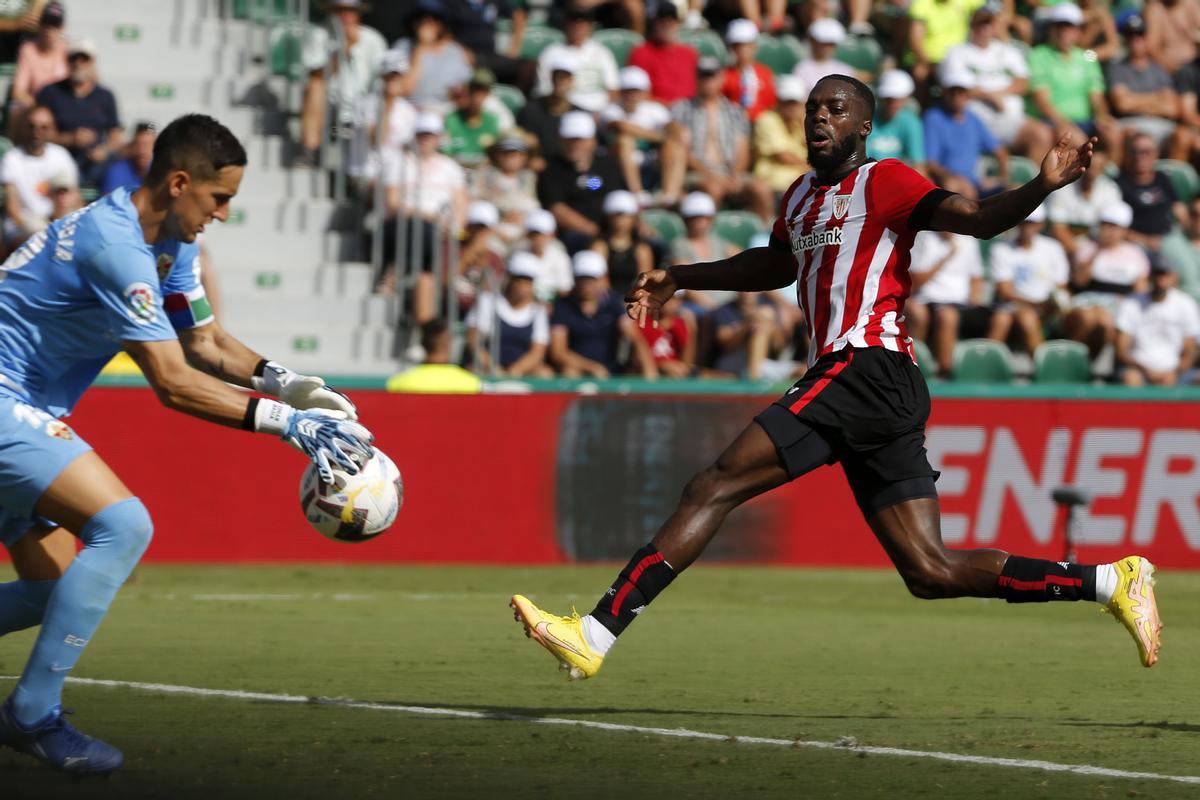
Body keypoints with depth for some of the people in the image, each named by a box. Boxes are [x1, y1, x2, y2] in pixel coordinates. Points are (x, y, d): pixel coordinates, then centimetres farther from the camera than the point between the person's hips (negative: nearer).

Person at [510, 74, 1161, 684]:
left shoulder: (883, 182, -1)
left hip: (865, 370, -9)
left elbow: (976, 218, -14)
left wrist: (1041, 187, -32)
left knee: (715, 486, -11)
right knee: (931, 572, 4)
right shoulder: (802, 197, 24)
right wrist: (677, 279, 47)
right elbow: (777, 263, 44)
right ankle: (1111, 581, 7)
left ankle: (596, 633, -12)